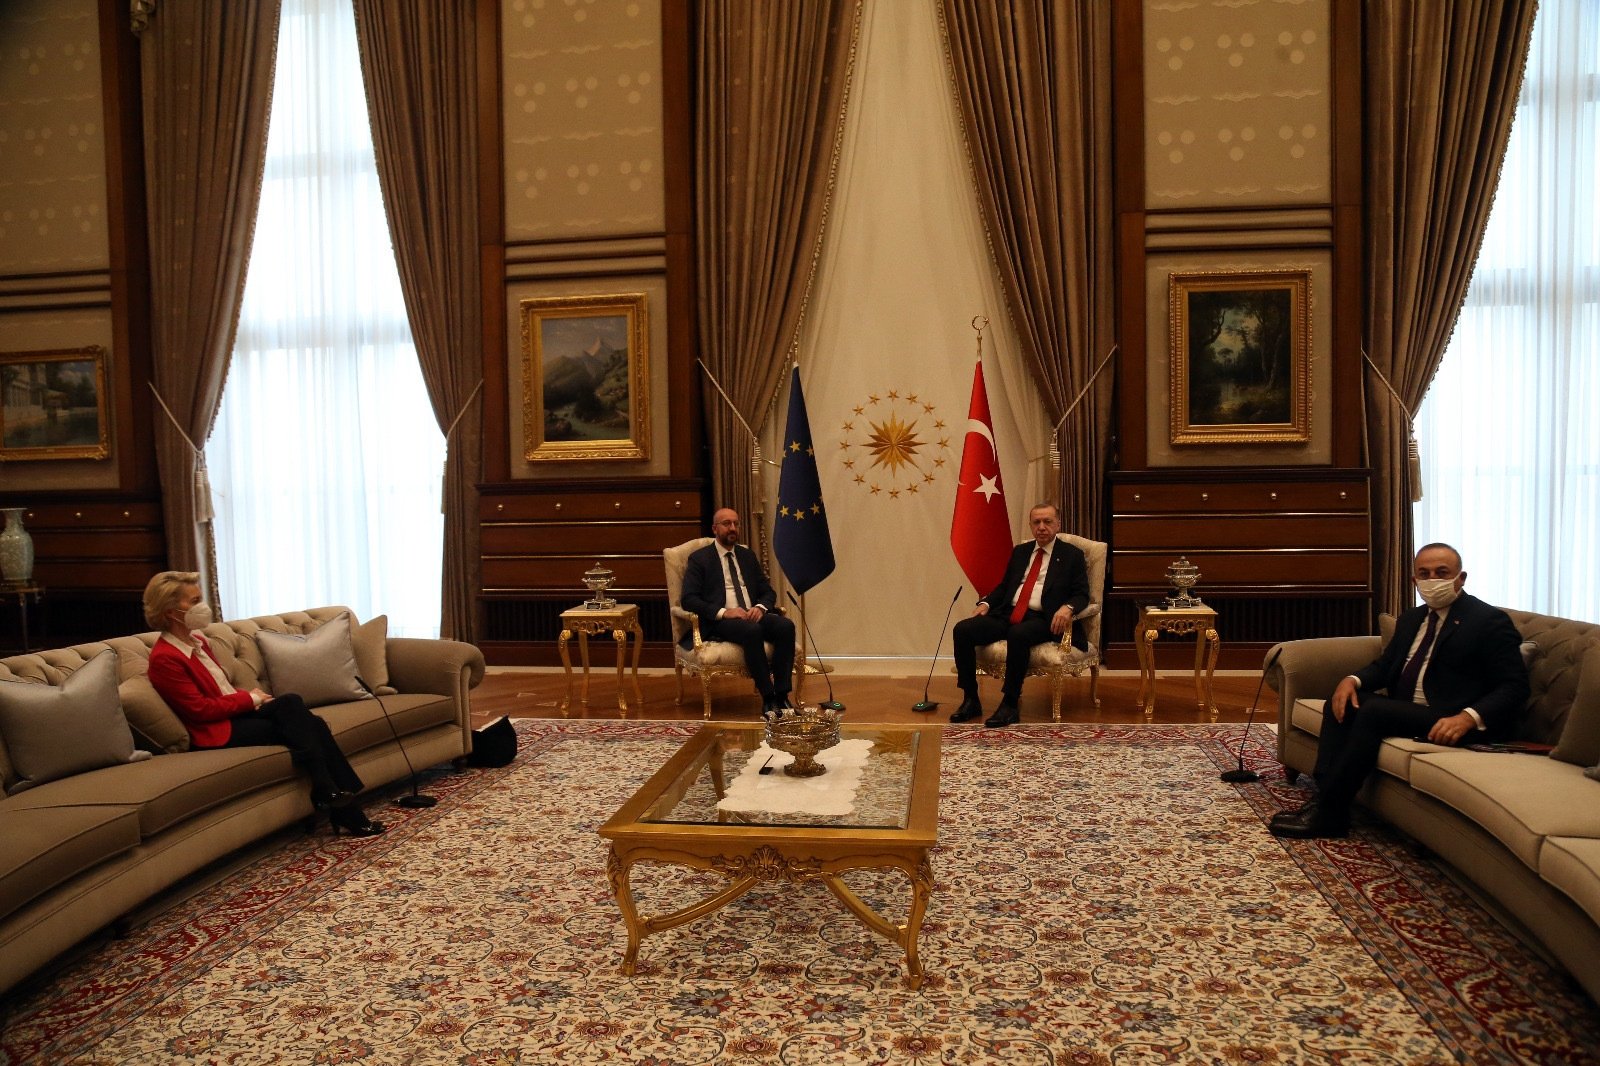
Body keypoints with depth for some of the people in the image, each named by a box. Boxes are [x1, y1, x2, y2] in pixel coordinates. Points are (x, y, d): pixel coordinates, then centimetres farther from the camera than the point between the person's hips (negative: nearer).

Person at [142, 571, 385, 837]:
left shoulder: (196, 641, 14)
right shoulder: (164, 658, -14)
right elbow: (200, 709, -17)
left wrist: (252, 697, -1)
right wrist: (250, 699, -9)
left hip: (236, 715, 8)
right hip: (218, 732, -8)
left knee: (313, 725, -14)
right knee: (289, 703, -24)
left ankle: (345, 810, -15)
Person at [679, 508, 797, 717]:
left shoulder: (747, 555, 21)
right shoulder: (699, 559, 6)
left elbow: (768, 591, 20)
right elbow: (689, 600, -5)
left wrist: (760, 607, -5)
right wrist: (723, 612, -19)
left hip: (753, 615, 5)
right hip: (718, 622, -5)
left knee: (786, 626, -26)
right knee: (752, 631, -37)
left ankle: (781, 696, -26)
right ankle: (767, 699, -31)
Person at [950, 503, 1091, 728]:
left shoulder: (1072, 555, 8)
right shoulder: (1020, 552, 22)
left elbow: (1082, 594, 2)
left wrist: (1067, 608, -21)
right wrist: (986, 603, 4)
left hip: (1042, 619, -5)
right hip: (1007, 615, 5)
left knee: (1018, 634, -39)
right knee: (962, 629, -19)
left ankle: (1009, 705, -27)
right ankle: (971, 699, -10)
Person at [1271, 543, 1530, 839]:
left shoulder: (1490, 621, -7)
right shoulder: (1411, 619, 16)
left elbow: (1514, 687, -12)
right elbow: (1385, 664, 19)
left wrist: (1468, 718, -30)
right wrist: (1353, 680, -5)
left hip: (1450, 721, -8)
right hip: (1404, 709, 8)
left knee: (1374, 711, -28)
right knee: (1343, 703, -12)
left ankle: (1330, 814, -25)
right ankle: (1324, 797, -21)